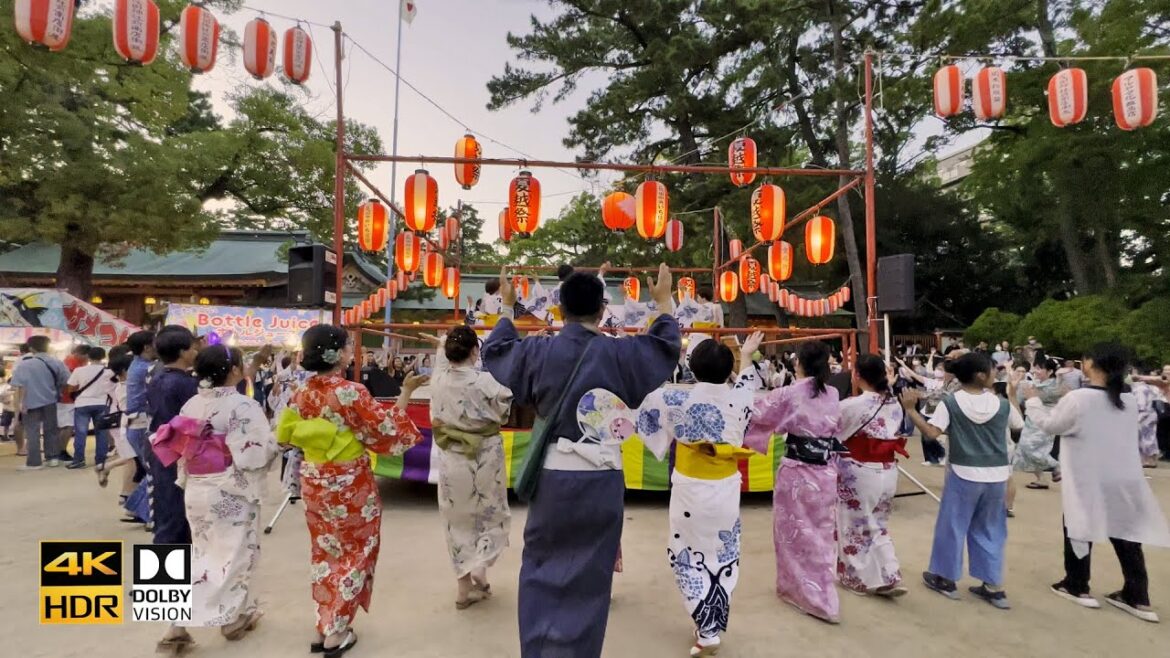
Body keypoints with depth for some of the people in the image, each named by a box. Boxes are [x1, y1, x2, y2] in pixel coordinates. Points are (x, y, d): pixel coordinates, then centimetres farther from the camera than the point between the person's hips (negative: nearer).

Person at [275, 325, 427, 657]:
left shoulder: (303, 392, -2)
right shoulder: (351, 392, -22)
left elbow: (287, 434, 10)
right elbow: (387, 429, -16)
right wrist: (407, 392, -13)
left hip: (313, 481, 6)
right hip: (349, 484, -6)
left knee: (325, 552, 20)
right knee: (353, 554, 12)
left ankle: (323, 626, 30)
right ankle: (336, 631, 19)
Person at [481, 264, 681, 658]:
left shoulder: (537, 351, -4)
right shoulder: (620, 353, -8)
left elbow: (495, 353, 17)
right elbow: (666, 345, 9)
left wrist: (506, 307, 29)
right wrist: (663, 301, 21)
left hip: (552, 473, 2)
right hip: (600, 477, -1)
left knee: (540, 567, 20)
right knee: (587, 578, 13)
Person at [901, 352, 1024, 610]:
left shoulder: (951, 403, -12)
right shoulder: (1002, 404, -3)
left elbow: (932, 432, -19)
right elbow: (1019, 425, 16)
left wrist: (910, 409, -14)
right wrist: (1012, 394, 23)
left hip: (964, 474, -3)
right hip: (996, 476, 3)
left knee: (952, 526, 10)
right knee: (990, 530, 16)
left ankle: (945, 579, 21)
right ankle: (993, 586, 20)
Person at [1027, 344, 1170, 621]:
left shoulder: (1078, 399, -17)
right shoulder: (1129, 400, 2)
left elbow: (1049, 425, -4)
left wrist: (1033, 401, 11)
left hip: (1089, 480, -5)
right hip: (1125, 480, 5)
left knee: (1079, 529, 10)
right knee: (1126, 535, 13)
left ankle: (1077, 587, 22)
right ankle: (1137, 598, 20)